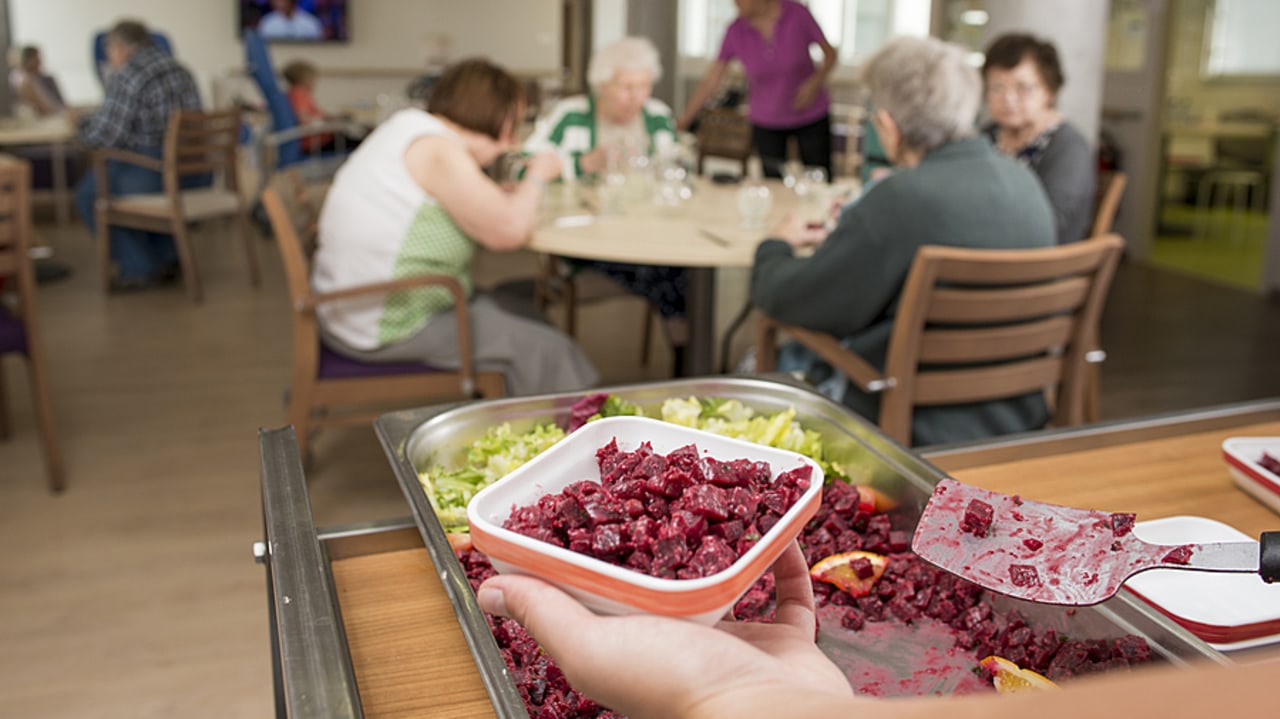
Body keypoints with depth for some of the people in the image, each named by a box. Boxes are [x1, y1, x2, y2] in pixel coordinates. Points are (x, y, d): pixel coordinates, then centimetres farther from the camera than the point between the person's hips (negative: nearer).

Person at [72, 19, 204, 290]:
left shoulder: (127, 76, -10)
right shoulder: (179, 69, 15)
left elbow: (106, 136, -13)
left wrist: (82, 124, 8)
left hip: (153, 173, -8)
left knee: (88, 194, 15)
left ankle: (138, 268, 12)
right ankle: (167, 258, 31)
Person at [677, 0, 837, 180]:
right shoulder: (736, 32, -12)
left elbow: (830, 52, -4)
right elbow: (709, 81, -8)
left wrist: (815, 81, -23)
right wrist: (682, 123, -9)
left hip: (811, 117, -1)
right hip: (766, 123, 1)